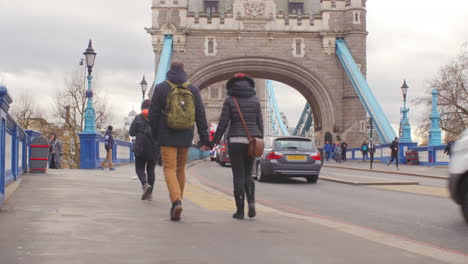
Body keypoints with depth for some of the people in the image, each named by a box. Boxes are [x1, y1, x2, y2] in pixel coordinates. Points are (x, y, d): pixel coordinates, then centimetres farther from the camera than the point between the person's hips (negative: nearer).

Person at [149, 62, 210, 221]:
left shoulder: (161, 88, -2)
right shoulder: (193, 90, 5)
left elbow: (153, 114, 0)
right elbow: (201, 116, 3)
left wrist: (155, 135, 13)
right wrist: (205, 140, 5)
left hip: (167, 137, -3)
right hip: (186, 137, 3)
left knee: (170, 169, -5)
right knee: (181, 169, 15)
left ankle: (176, 201, -26)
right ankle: (177, 202, 21)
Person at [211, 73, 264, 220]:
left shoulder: (230, 101, -2)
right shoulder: (255, 100, 6)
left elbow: (223, 123, -6)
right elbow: (260, 124, 6)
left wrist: (215, 141, 3)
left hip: (235, 141, -3)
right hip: (252, 140, 3)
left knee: (238, 176, 2)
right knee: (248, 175, 15)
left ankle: (240, 211, 1)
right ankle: (251, 203, -5)